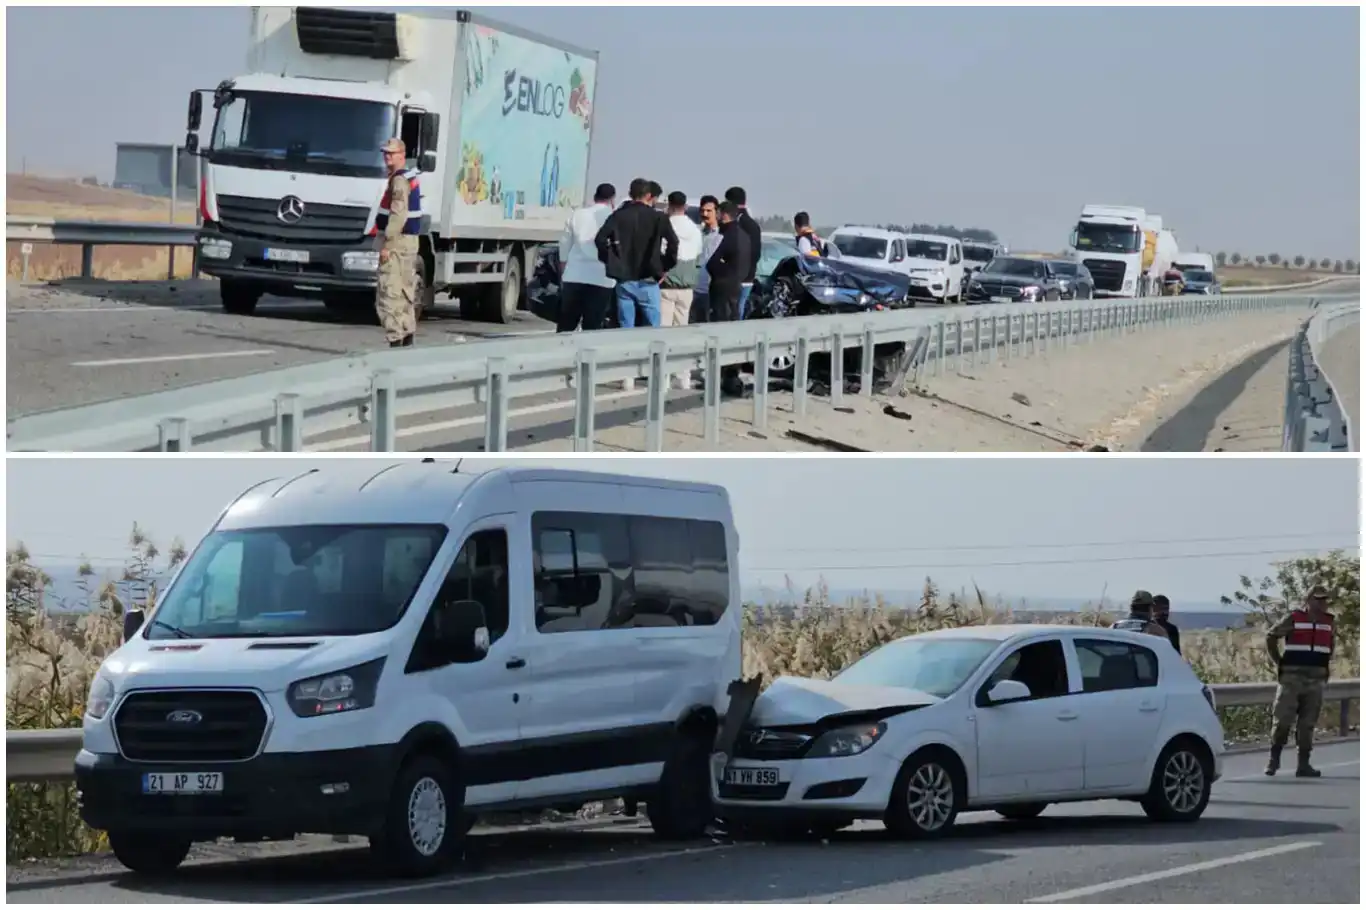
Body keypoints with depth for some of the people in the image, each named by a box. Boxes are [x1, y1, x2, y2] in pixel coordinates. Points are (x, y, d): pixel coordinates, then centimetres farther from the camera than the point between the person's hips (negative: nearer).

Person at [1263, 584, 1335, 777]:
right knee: (1283, 719, -5)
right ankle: (1274, 758, 9)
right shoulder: (1293, 618, -5)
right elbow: (1271, 636, 4)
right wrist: (1278, 662, 2)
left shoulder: (1328, 622, 9)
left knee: (1307, 723, 5)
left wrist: (1325, 664, 14)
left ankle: (1304, 765, 8)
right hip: (1292, 679, -4)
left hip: (1316, 680, 4)